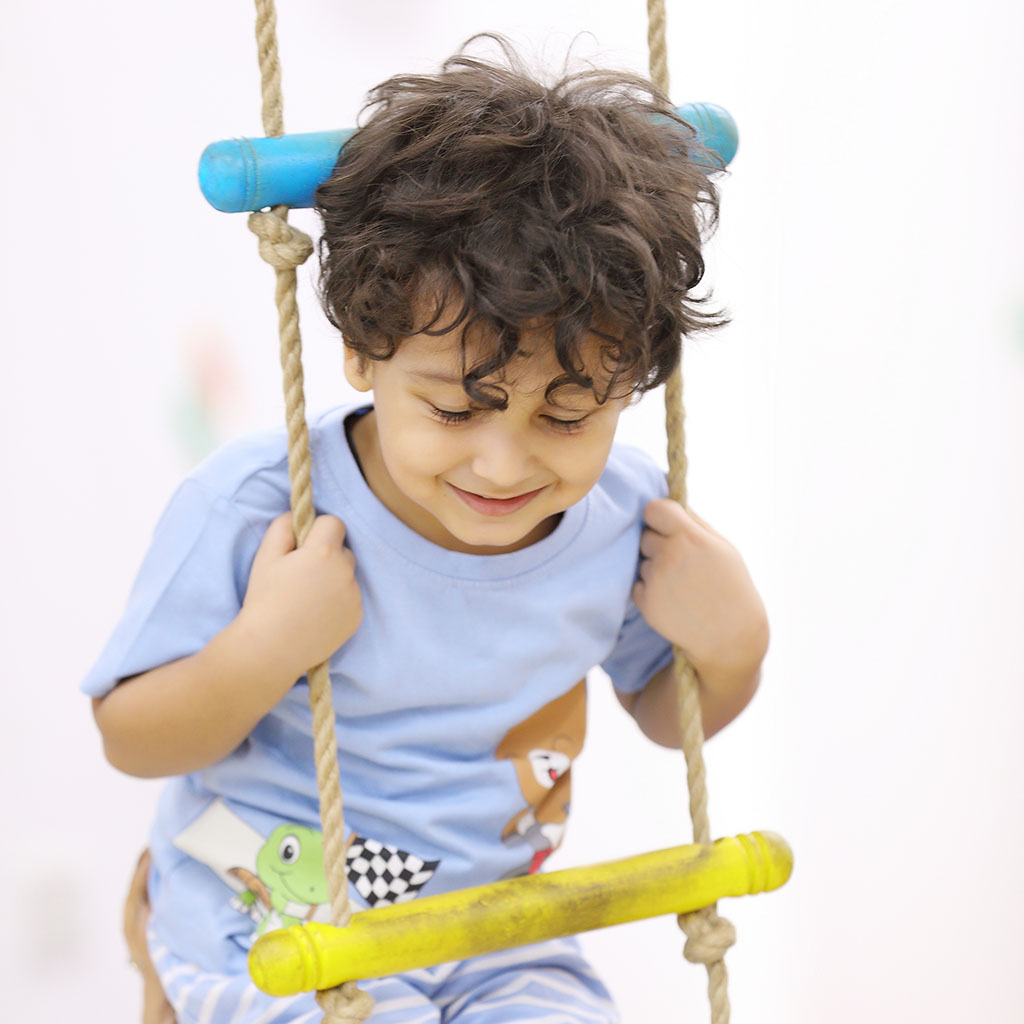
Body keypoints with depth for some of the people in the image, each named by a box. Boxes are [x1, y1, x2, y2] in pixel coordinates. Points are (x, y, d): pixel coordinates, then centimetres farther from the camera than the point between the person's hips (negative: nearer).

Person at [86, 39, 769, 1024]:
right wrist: (264, 647, -31)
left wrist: (732, 646, -12)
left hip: (492, 933, 3)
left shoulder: (622, 522, -9)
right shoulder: (252, 512, -21)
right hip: (272, 930, -3)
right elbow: (131, 740, -14)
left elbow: (668, 715, 10)